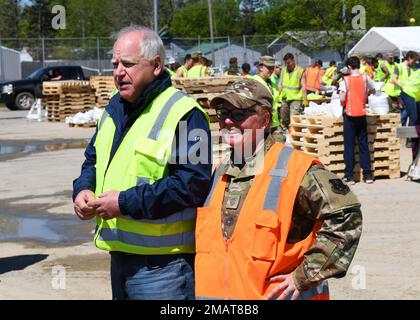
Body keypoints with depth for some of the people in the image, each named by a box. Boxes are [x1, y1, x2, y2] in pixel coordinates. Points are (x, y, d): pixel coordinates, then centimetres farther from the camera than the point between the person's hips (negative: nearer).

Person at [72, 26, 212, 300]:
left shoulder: (183, 113, -14)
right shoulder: (114, 108, 13)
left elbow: (194, 182, -22)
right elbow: (93, 160, 26)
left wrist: (126, 202, -21)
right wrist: (83, 190, 2)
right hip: (119, 254, 8)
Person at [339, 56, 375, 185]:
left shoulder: (345, 80, -11)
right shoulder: (365, 78, -2)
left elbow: (342, 99, -17)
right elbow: (373, 90, 14)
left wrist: (343, 104, 4)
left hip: (349, 115, -3)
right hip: (362, 115, 3)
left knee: (349, 145, 3)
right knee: (364, 145, 10)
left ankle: (349, 175, 4)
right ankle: (367, 175, 12)